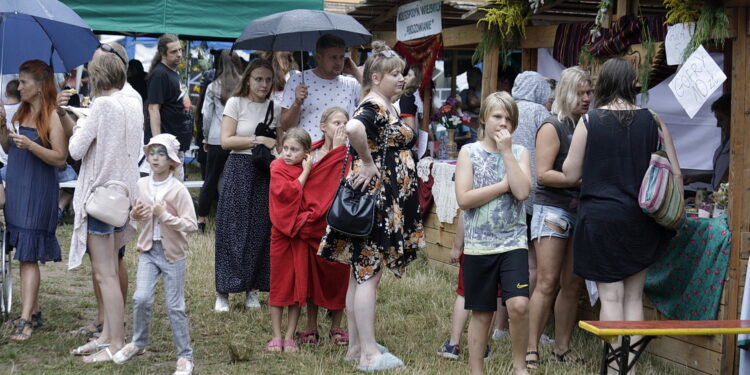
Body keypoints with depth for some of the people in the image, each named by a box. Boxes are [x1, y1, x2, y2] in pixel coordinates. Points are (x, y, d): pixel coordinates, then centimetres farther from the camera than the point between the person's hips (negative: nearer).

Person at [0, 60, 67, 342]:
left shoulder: (53, 116, -11)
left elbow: (60, 159, -15)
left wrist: (30, 145, -26)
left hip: (38, 192, -7)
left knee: (28, 256, -9)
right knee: (24, 253, 11)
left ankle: (25, 320, -9)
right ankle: (34, 311, 20)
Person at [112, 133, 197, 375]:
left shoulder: (178, 190, -12)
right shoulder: (141, 185, 2)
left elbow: (191, 225, -16)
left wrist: (165, 215, -23)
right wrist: (134, 215, -5)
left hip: (173, 253, -3)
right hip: (148, 250, 4)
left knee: (174, 307, 2)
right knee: (141, 299, -6)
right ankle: (138, 342, 20)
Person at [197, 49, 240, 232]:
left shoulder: (213, 87, 0)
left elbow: (207, 116, 3)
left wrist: (206, 138, 15)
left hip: (216, 140, 0)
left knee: (211, 181, 10)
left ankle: (201, 219, 15)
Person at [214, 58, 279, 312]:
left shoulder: (275, 108, 10)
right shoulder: (236, 103, 0)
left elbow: (279, 143, 14)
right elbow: (226, 141, -8)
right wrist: (258, 140, -13)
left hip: (266, 172, 3)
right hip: (240, 170, -3)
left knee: (261, 231, 4)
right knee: (233, 232, -2)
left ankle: (252, 289, 15)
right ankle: (223, 292, 5)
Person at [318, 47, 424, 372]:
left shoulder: (386, 106, 15)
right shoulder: (374, 106, -15)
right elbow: (353, 128, -37)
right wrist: (368, 164, -26)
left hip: (385, 204, 10)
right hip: (374, 200, -10)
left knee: (361, 273, 12)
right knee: (369, 274, -6)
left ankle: (356, 346, 20)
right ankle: (369, 354, -1)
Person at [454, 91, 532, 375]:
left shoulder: (519, 153, 6)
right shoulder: (469, 152, 2)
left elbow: (522, 192, -12)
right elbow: (463, 199, -11)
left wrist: (506, 151, -10)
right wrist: (505, 185, -11)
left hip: (513, 242, 0)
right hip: (478, 245, 0)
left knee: (519, 305, -17)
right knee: (481, 313, 8)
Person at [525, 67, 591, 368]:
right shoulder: (552, 127, -6)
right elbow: (543, 174, -14)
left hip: (580, 212, 6)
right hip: (553, 210, -6)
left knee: (572, 284, 7)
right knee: (547, 283, -7)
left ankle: (562, 347, 15)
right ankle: (531, 349, -1)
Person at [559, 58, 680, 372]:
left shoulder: (589, 121, -7)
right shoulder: (652, 120, 0)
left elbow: (570, 175, -4)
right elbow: (675, 174, 3)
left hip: (601, 217, -3)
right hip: (641, 221, 3)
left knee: (610, 296, 2)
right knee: (634, 296, 12)